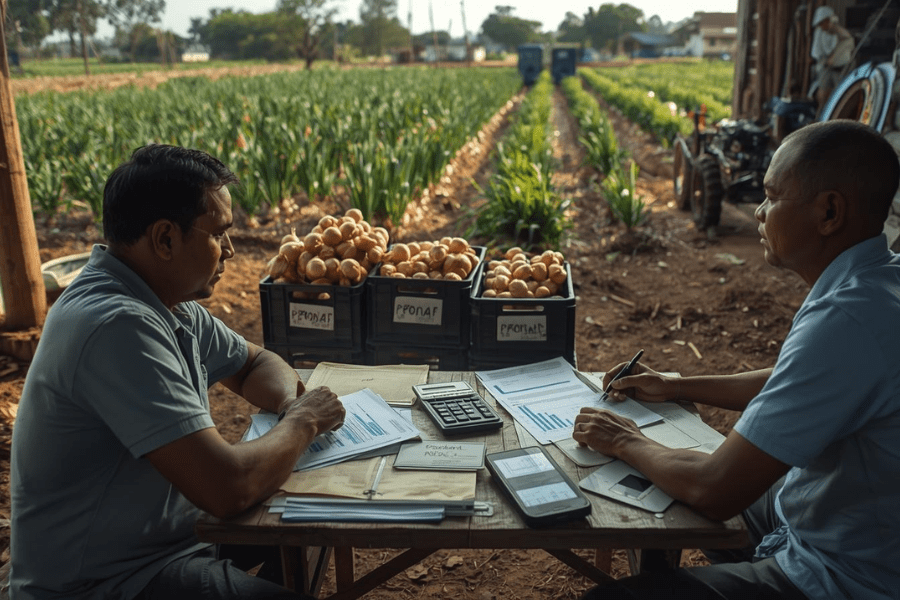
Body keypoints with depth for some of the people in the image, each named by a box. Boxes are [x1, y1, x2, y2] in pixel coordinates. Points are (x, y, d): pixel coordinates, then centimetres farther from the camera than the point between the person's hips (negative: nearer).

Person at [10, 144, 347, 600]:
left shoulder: (173, 306, 0)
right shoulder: (117, 326, -28)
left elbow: (255, 364, 15)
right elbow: (227, 489, -32)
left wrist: (291, 401, -6)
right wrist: (303, 421, -15)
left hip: (163, 535, 9)